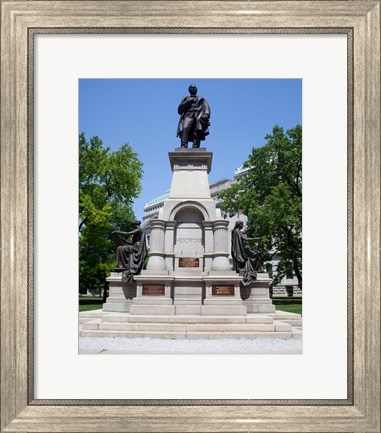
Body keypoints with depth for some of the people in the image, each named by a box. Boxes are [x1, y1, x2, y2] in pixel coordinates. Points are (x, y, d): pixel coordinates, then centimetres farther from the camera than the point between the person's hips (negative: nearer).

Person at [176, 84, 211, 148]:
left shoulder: (201, 99, 31)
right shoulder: (186, 99, 31)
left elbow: (206, 107, 14)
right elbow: (179, 110, 19)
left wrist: (206, 114, -9)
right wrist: (187, 102, 5)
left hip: (199, 116, 1)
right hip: (188, 115, 0)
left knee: (197, 131, -25)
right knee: (185, 129, -29)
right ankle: (184, 146, -43)